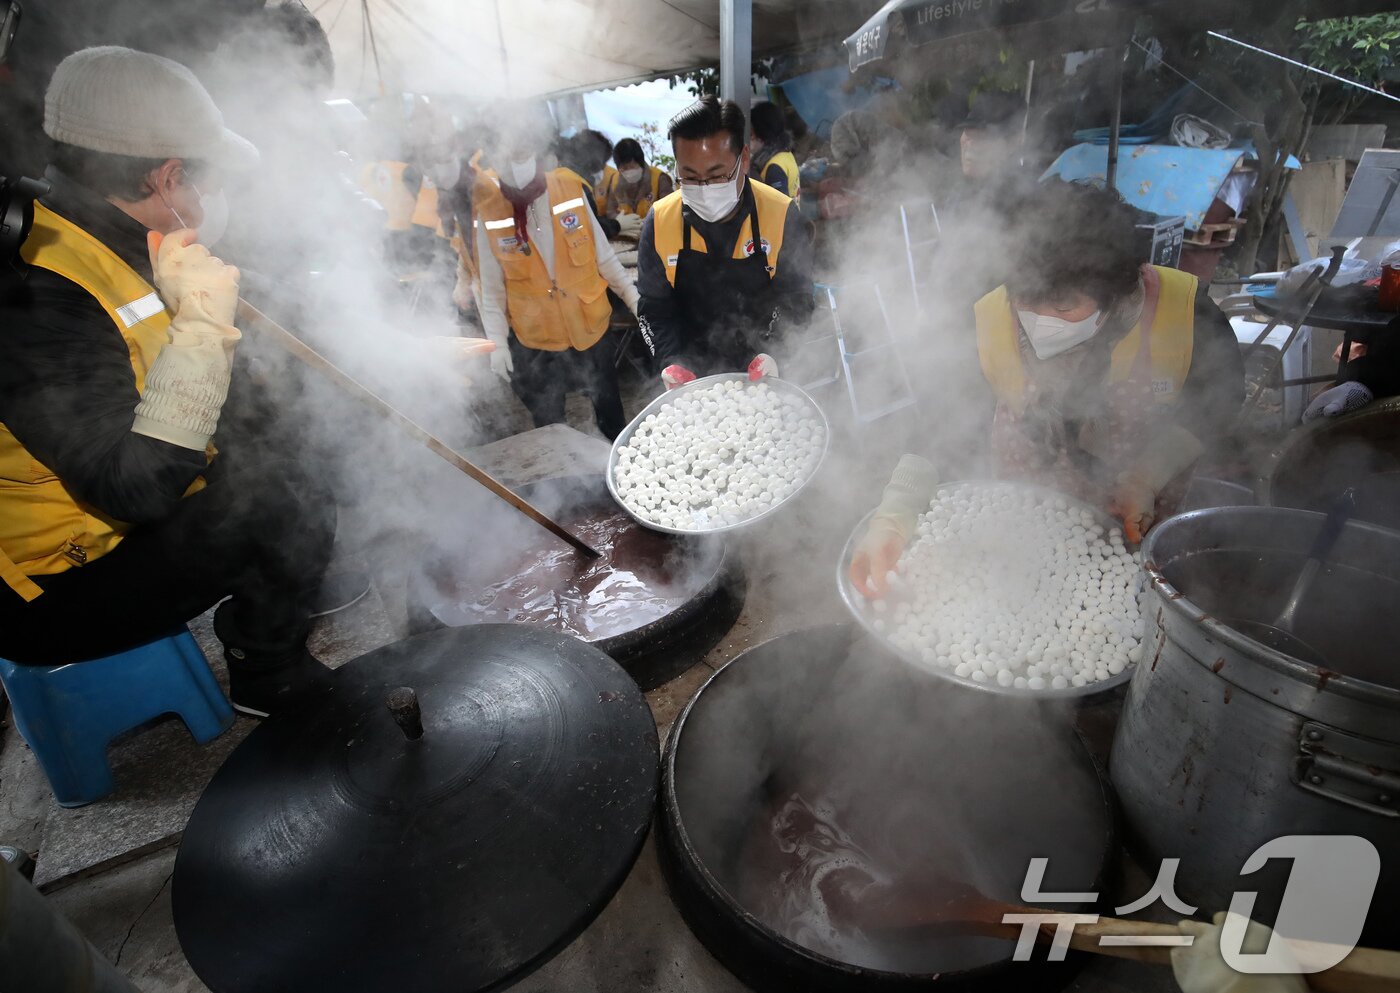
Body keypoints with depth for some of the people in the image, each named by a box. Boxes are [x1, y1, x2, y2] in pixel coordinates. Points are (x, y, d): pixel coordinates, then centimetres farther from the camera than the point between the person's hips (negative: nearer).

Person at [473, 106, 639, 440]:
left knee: (611, 417, 16)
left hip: (592, 331, 1)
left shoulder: (571, 190, -7)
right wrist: (497, 343, -6)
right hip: (534, 344, -1)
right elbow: (491, 287, -2)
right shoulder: (489, 210, -9)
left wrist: (636, 301, 0)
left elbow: (604, 257, 1)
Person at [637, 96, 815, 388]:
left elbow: (795, 298, -10)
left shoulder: (782, 216, -17)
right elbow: (654, 308, -7)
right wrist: (672, 362, -24)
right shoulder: (659, 222, -12)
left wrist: (773, 353, -28)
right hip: (692, 376, 1)